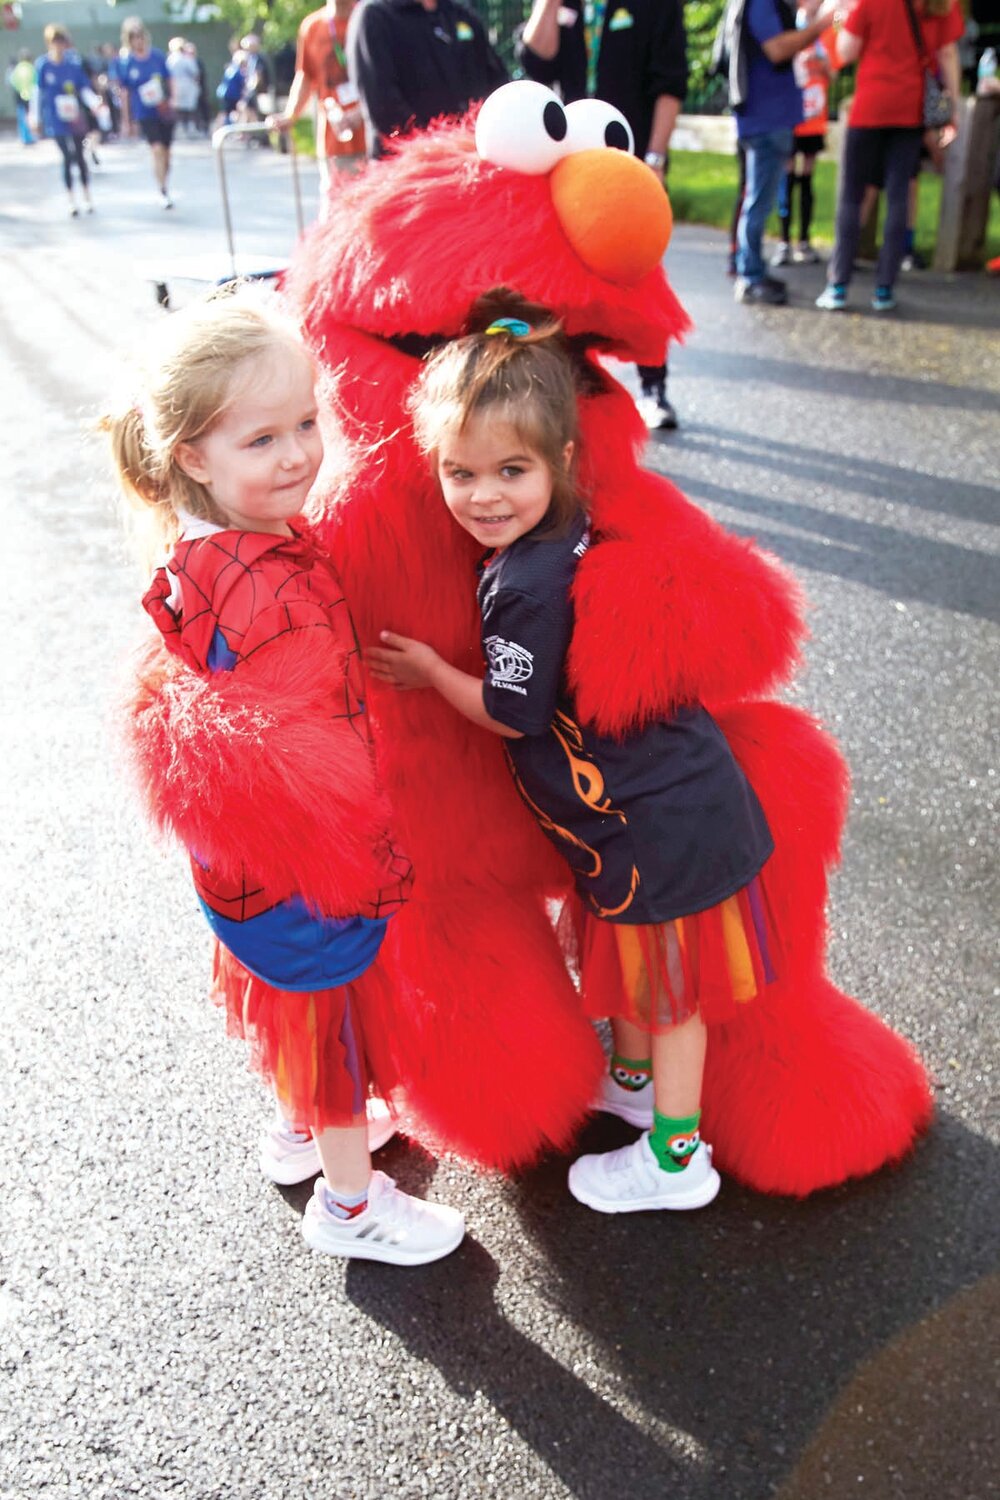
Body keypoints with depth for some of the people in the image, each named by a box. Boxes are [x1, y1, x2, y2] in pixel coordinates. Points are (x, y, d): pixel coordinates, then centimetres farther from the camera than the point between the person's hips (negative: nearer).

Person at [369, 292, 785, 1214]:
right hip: (660, 796, 9)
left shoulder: (527, 583, -27)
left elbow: (511, 714, -16)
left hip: (658, 822, -9)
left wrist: (430, 670, -3)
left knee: (667, 982, 9)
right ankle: (633, 1081, 50)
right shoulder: (573, 534, 0)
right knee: (631, 956, 27)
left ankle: (677, 1159, 29)